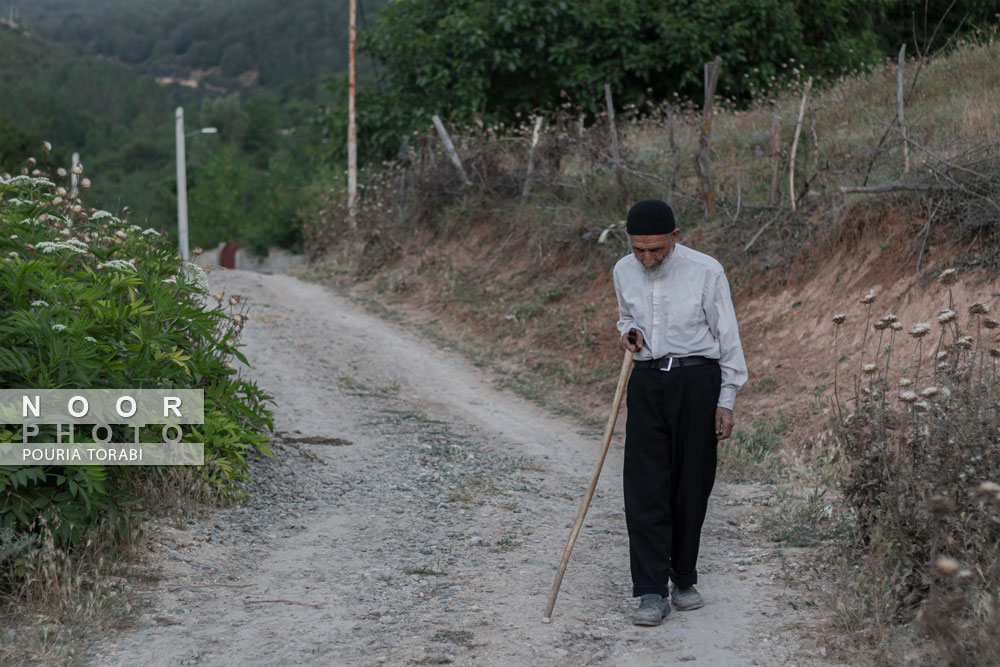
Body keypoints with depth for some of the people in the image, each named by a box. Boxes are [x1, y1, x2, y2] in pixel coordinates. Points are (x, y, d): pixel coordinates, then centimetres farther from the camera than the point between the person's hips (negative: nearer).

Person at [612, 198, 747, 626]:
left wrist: (725, 401, -4)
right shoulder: (624, 271, 5)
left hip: (696, 381, -3)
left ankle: (683, 580, 19)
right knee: (645, 488, -5)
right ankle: (651, 592, -4)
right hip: (646, 383, 3)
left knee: (691, 487, 3)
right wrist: (628, 330, -1)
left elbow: (727, 336, -2)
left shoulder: (705, 271, -8)